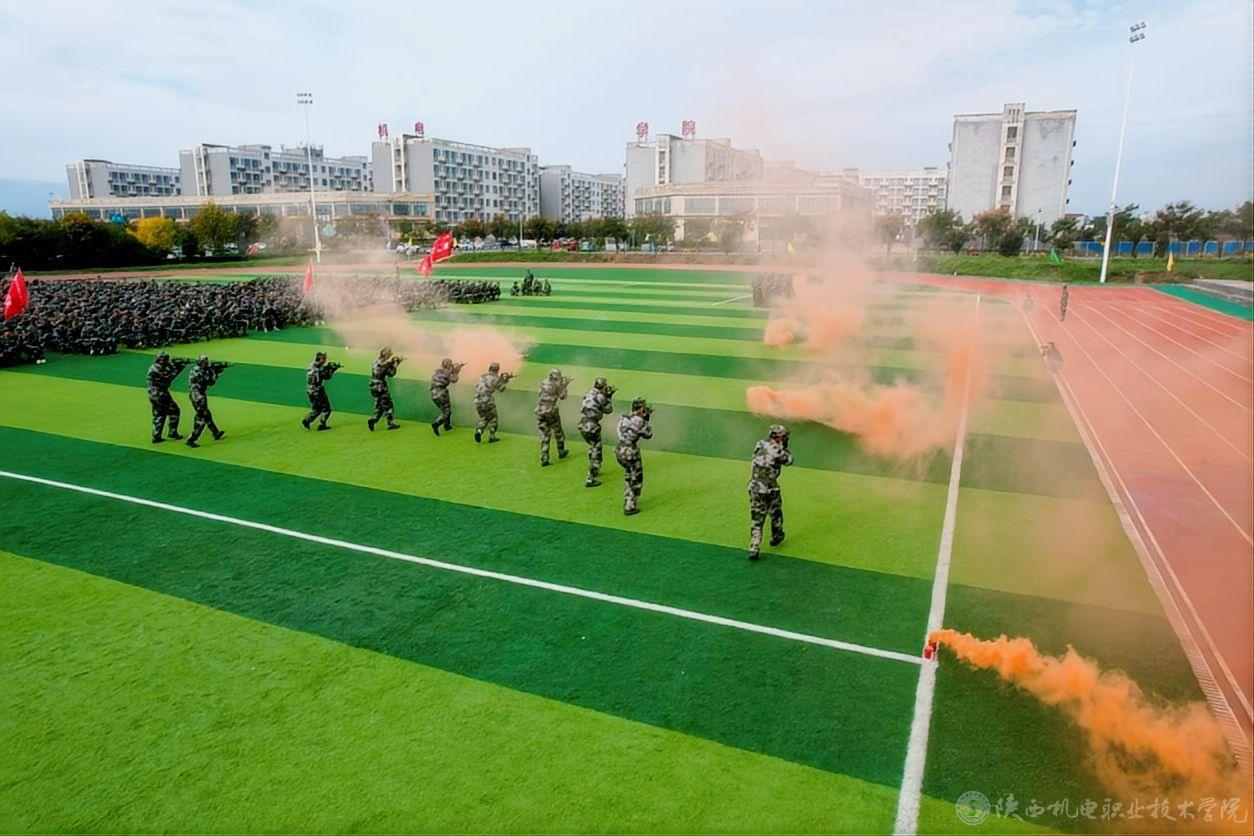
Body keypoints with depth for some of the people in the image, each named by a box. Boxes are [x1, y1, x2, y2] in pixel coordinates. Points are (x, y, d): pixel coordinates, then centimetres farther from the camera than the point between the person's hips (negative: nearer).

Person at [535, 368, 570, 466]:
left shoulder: (543, 382, 7)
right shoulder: (557, 384, -6)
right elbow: (562, 397, 3)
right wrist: (564, 386, 14)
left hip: (540, 411, 4)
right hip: (550, 410, -4)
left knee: (544, 436, 6)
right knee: (558, 432, 20)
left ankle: (544, 460, 1)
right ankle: (561, 452, 36)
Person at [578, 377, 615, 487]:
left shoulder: (589, 394, 10)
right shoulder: (600, 397, -13)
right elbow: (608, 410, 0)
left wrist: (606, 396, 17)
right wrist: (609, 397, 7)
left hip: (582, 426, 8)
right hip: (592, 427, -8)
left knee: (592, 448, 29)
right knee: (596, 453, 0)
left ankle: (594, 470, 45)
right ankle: (590, 480, -3)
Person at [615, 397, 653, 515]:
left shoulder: (624, 416, 5)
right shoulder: (639, 421, -16)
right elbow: (648, 434, -1)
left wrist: (644, 419, 15)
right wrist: (646, 420, 6)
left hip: (619, 451, 8)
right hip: (631, 453, -8)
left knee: (628, 477, 27)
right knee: (637, 480, 9)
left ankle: (628, 501, 40)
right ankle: (630, 507, 11)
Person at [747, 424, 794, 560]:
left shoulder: (760, 444, 2)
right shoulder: (777, 450, -13)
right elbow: (788, 461, 4)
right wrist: (784, 447, 10)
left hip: (754, 488, 4)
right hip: (770, 489, -4)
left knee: (756, 519, 7)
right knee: (776, 513, 24)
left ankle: (754, 548, 0)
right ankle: (776, 537, 43)